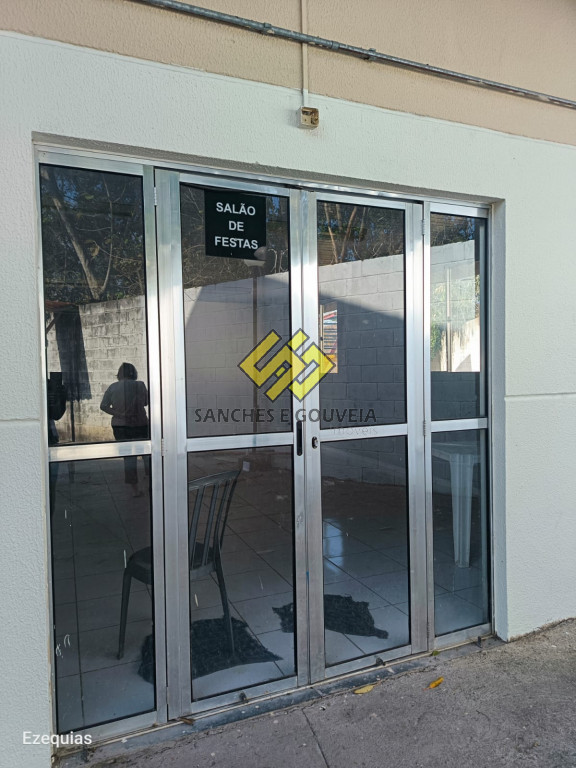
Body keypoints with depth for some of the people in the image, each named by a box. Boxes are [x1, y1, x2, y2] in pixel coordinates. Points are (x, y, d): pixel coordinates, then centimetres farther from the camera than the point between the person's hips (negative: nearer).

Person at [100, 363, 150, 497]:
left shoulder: (112, 387, -2)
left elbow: (103, 406, -5)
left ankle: (135, 488, 13)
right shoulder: (140, 385, -8)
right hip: (140, 425, -2)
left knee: (128, 456, 9)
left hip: (120, 426, 2)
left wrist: (117, 414, -3)